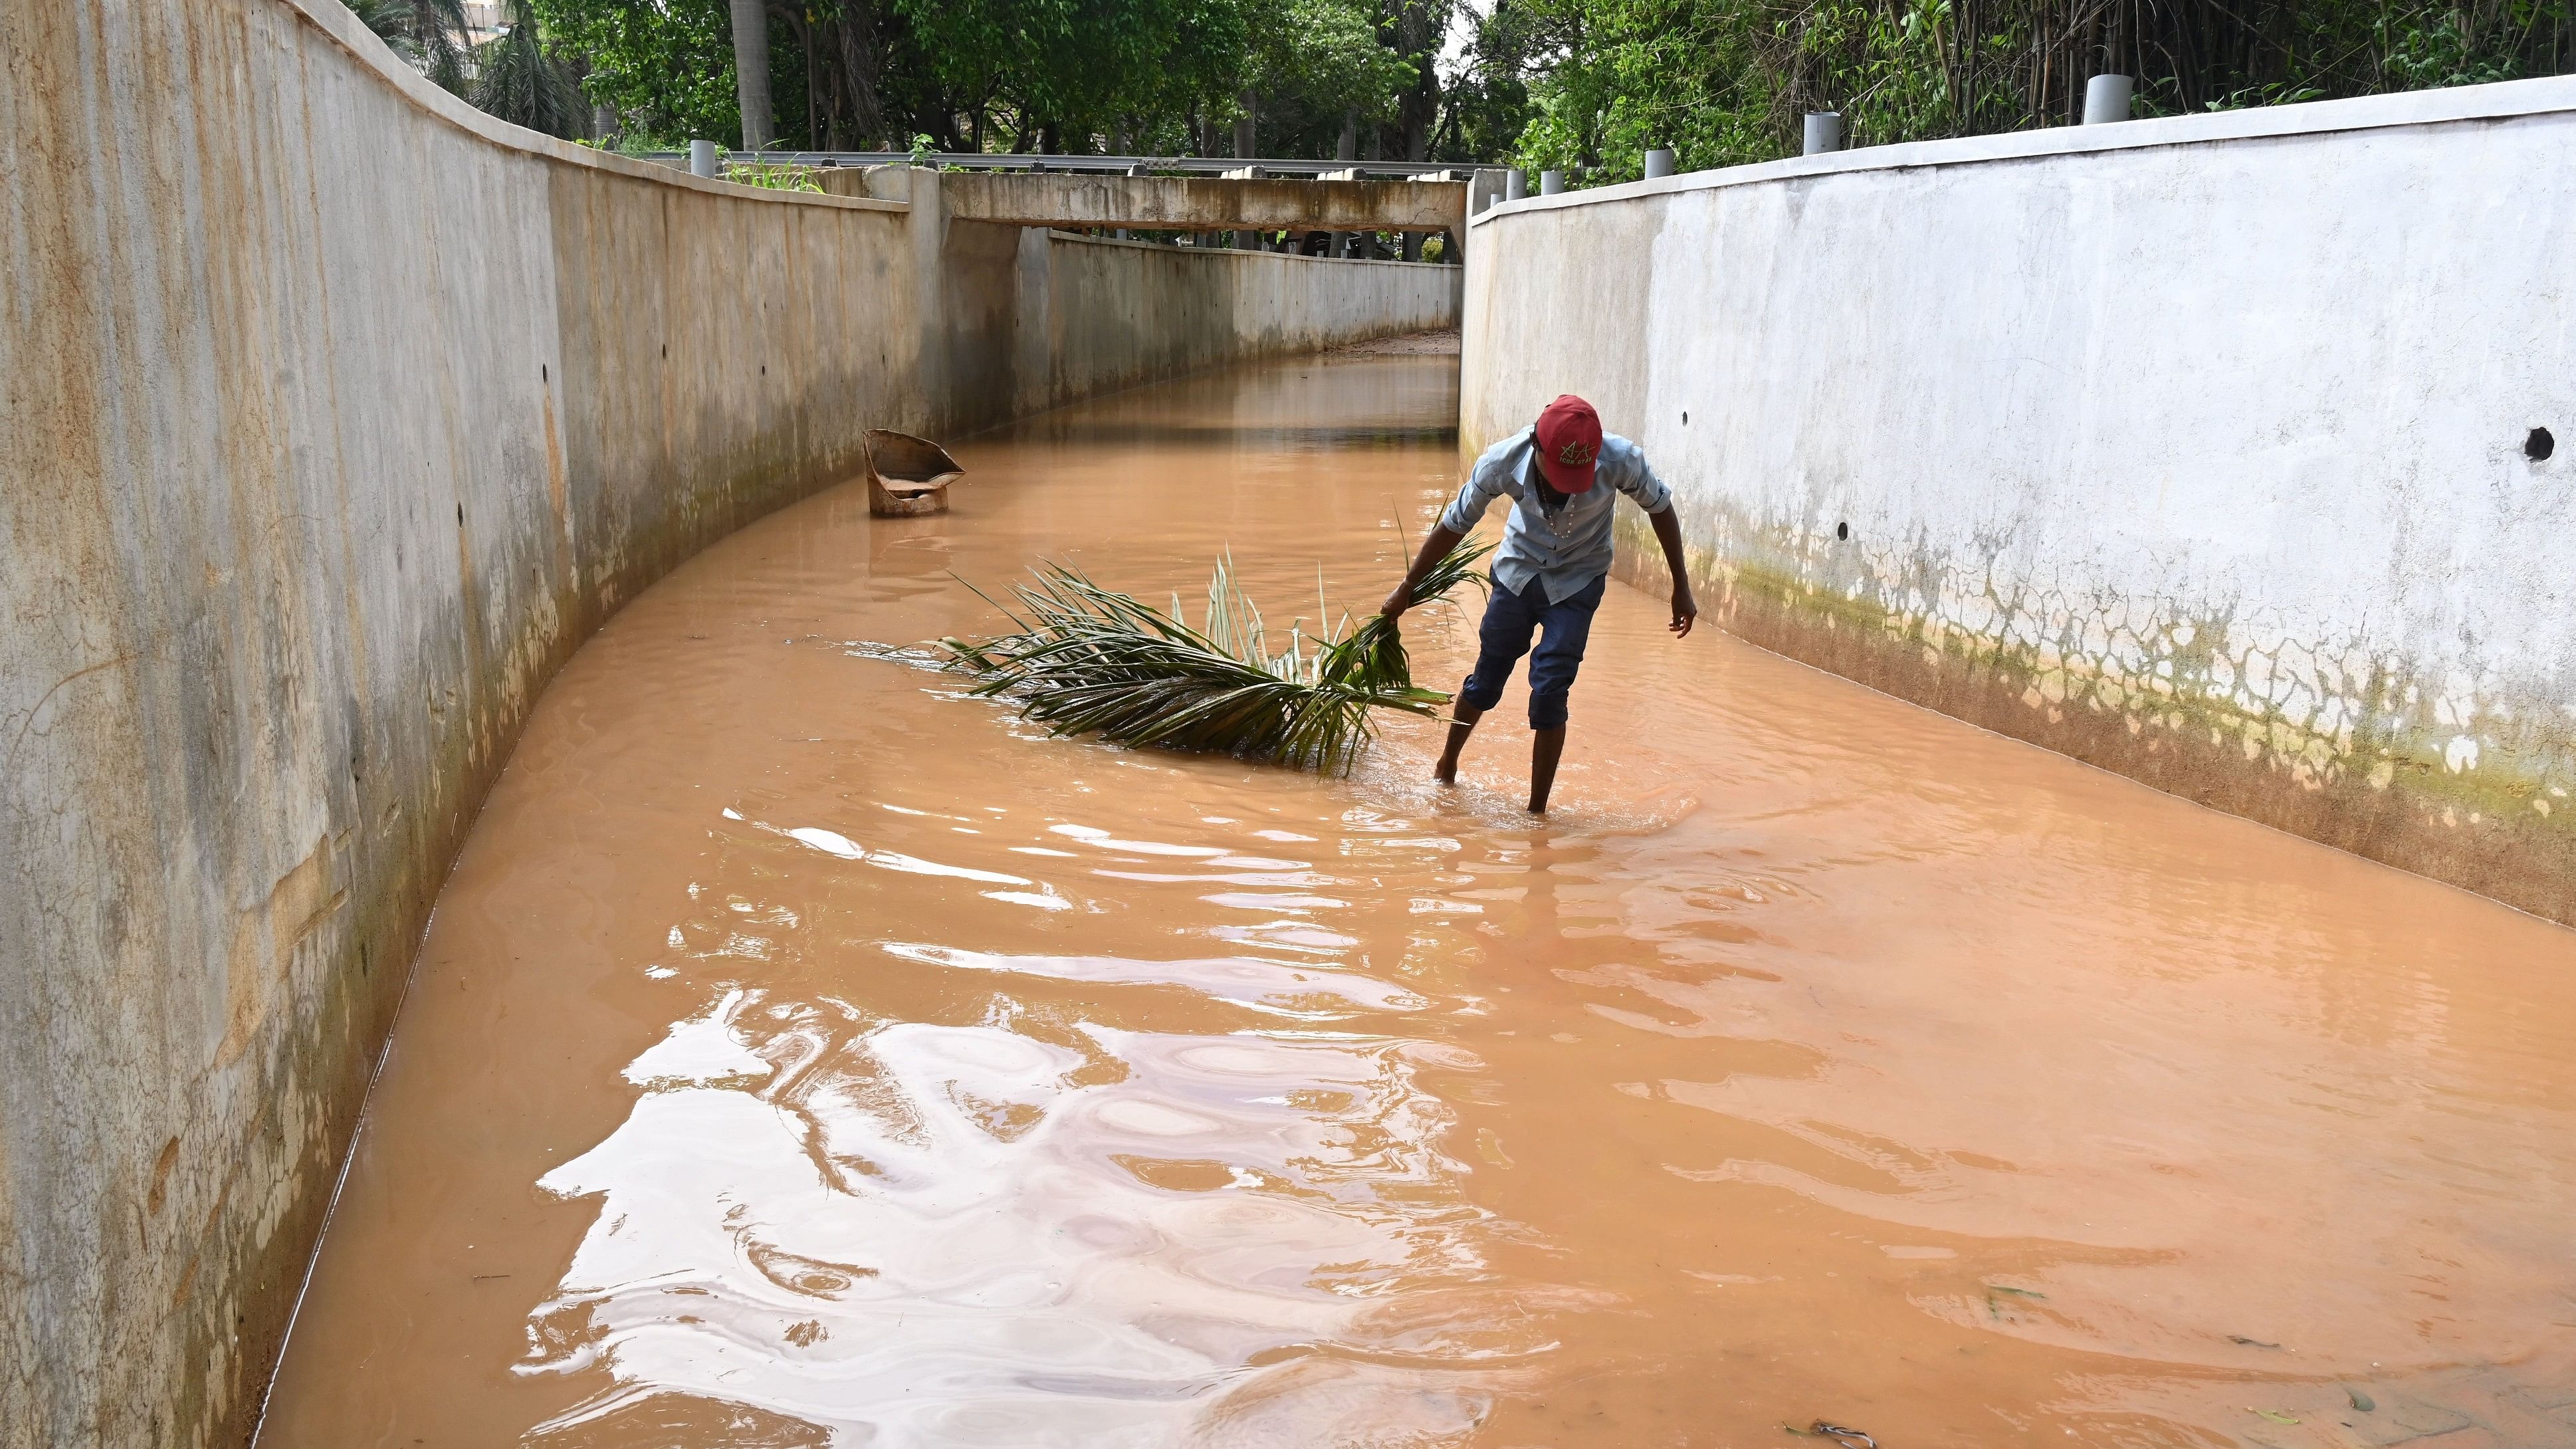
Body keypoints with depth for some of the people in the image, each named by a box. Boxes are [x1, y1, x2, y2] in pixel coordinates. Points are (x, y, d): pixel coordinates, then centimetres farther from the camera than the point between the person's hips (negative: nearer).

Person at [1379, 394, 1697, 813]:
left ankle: (1537, 810, 2)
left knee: (1549, 691, -11)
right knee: (1486, 680, 11)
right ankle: (1447, 766, 37)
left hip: (1578, 582, -1)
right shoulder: (1502, 462, -29)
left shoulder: (1620, 460, -32)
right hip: (1519, 571, 1)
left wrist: (1681, 588, -3)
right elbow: (1454, 526, -12)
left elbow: (1660, 509, -10)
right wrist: (1407, 589, -3)